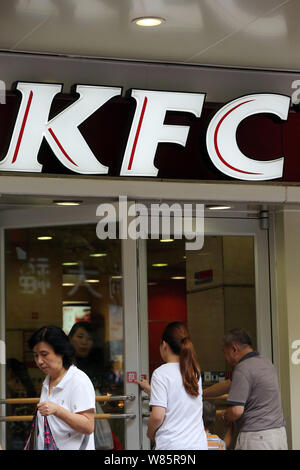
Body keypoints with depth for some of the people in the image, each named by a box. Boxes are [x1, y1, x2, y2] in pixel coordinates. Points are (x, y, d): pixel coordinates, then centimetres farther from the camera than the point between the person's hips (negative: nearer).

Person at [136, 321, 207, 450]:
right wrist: (149, 389, 38)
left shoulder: (161, 373, -8)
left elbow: (158, 416, -14)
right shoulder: (195, 372, 11)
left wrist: (150, 433, 7)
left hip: (172, 445, -5)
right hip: (198, 444, 5)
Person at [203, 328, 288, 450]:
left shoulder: (243, 369, -13)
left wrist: (224, 417, 2)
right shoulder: (266, 363, 16)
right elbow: (229, 384, 26)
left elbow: (236, 411, -20)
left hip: (256, 438, -8)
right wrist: (200, 394, 31)